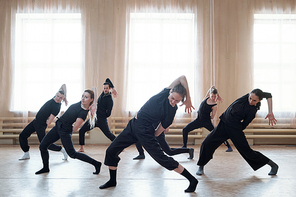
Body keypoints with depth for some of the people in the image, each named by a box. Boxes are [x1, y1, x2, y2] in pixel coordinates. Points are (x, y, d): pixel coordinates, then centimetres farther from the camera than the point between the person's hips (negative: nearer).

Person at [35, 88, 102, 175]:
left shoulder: (83, 113, -25)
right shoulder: (80, 103, -3)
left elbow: (74, 129, -24)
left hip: (65, 132, -8)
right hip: (57, 126, 9)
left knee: (72, 154, -3)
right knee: (42, 146, 11)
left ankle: (96, 164, 6)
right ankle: (46, 168, 30)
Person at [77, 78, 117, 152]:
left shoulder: (109, 100, -13)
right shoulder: (103, 93, 6)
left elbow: (108, 113, -15)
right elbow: (107, 80, 15)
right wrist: (113, 88, 9)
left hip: (102, 120, -7)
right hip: (94, 118, 7)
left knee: (108, 134, -4)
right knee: (81, 131, 3)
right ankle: (81, 148, 12)